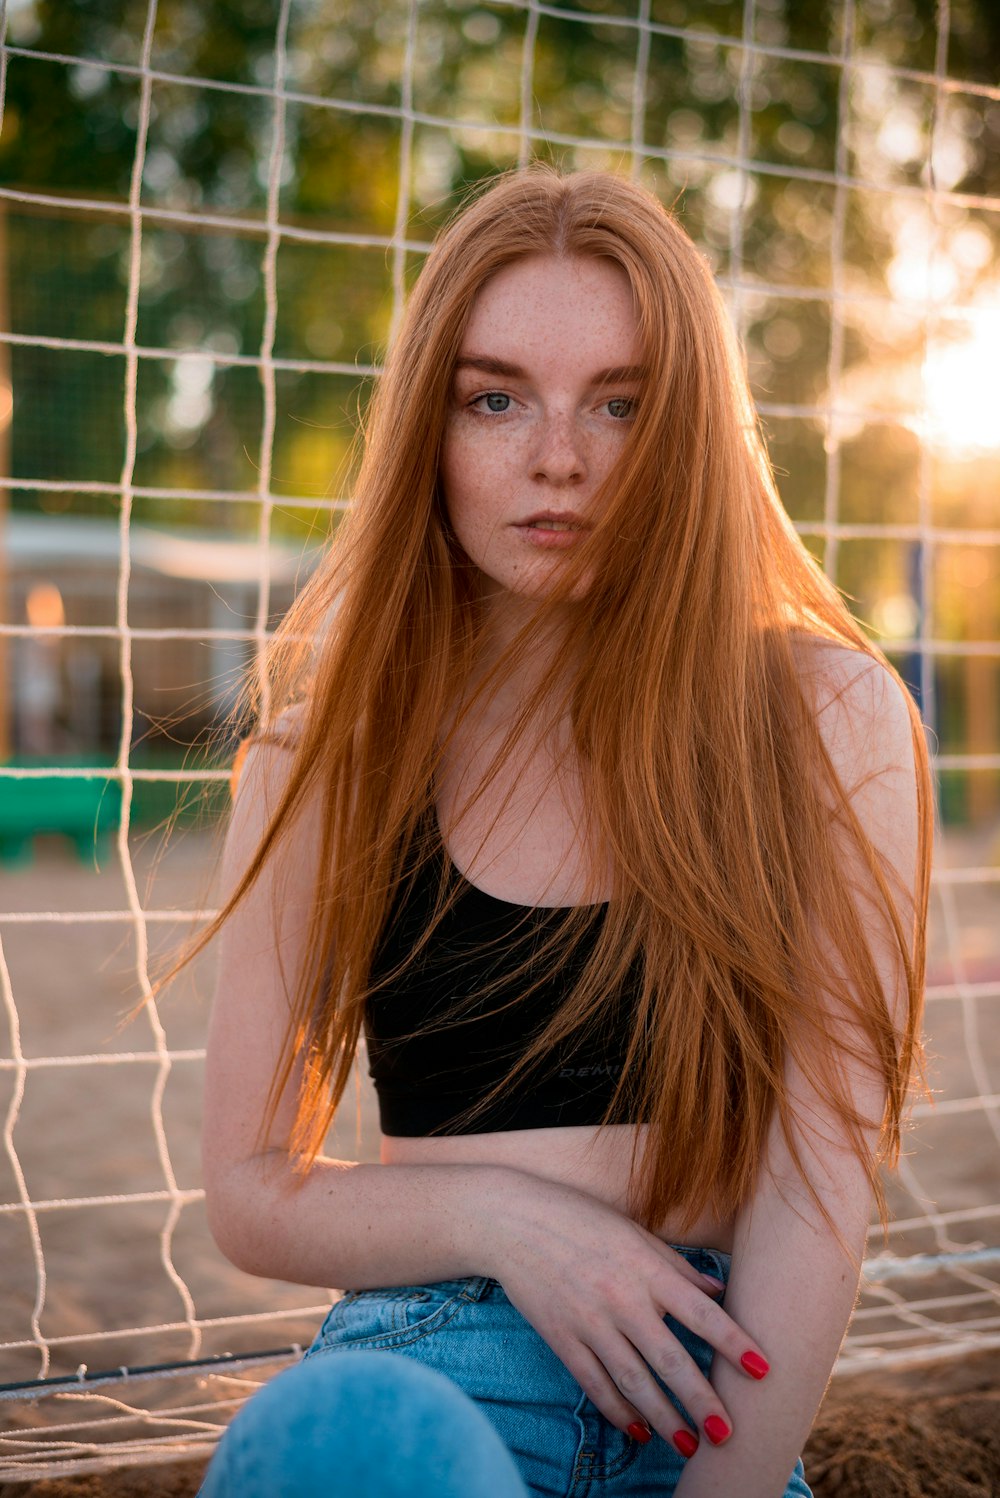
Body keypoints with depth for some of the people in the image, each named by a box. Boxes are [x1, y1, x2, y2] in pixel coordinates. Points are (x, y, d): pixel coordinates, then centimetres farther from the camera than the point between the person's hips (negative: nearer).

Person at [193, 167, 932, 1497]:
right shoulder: (328, 751, 4)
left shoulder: (830, 721, 0)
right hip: (434, 1368, 1)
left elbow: (821, 1185, -6)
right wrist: (502, 1215, -11)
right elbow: (248, 1191, 6)